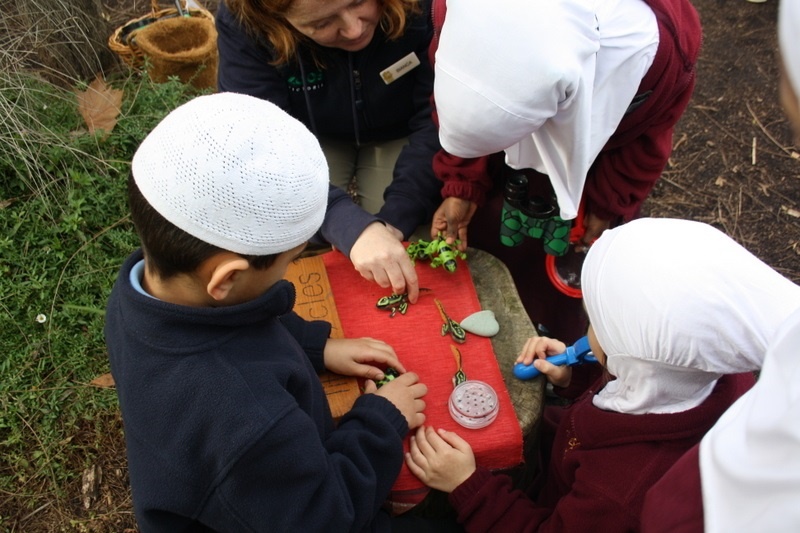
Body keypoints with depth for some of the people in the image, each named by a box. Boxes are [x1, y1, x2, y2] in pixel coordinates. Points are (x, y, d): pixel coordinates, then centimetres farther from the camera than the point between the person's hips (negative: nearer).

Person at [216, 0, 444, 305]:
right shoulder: (243, 25, -32)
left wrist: (396, 218, -40)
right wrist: (350, 226, -54)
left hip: (398, 138, 1)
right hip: (314, 140, 0)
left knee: (410, 251, -12)